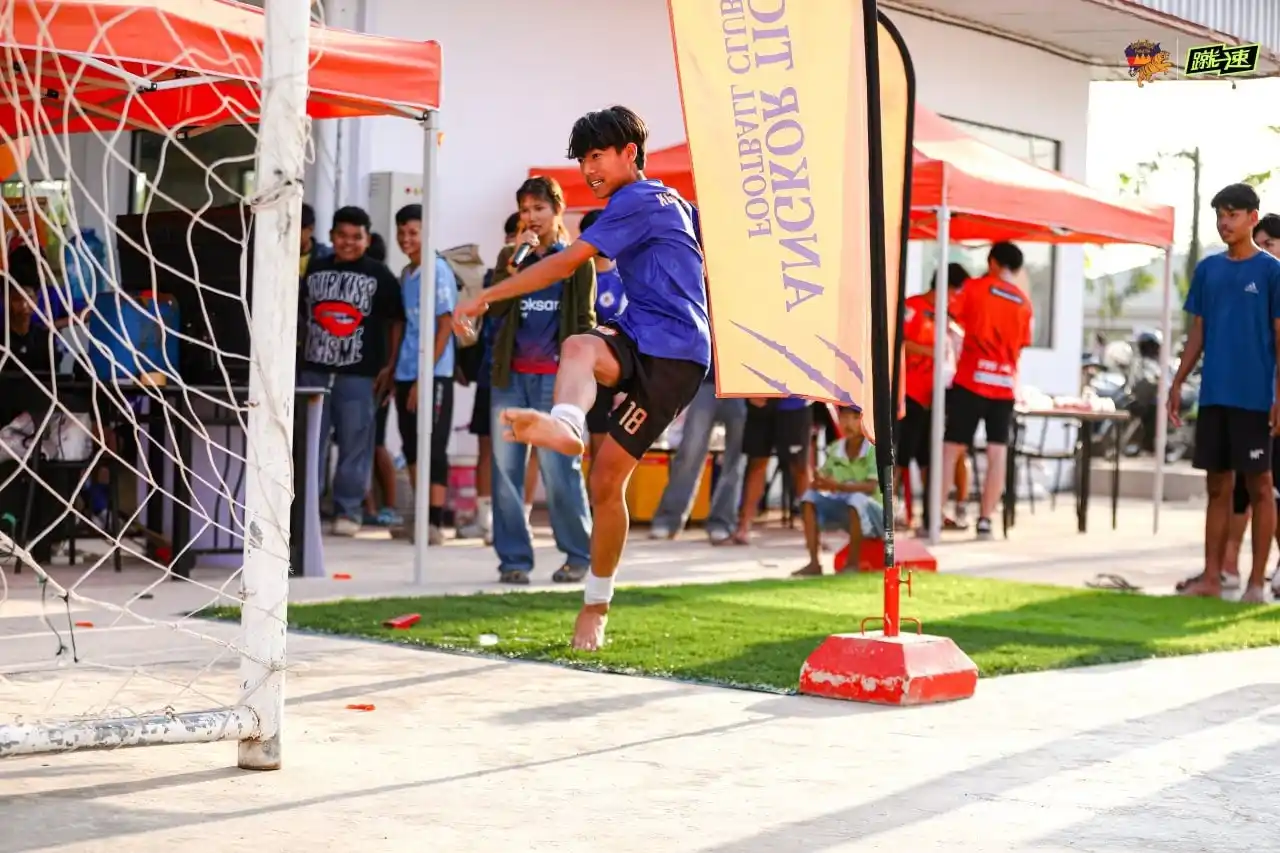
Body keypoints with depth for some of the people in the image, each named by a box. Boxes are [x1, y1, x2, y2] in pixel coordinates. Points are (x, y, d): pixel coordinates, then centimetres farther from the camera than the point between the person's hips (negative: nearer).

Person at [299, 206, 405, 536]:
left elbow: (396, 321, 3)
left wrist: (390, 366, -3)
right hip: (313, 370, 3)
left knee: (354, 445, 0)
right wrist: (299, 357, 11)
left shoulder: (379, 275, 3)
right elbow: (302, 316, 18)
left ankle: (348, 510, 7)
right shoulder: (314, 271, 12)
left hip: (359, 374, -3)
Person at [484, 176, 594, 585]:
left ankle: (578, 555, 5)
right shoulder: (510, 256, 14)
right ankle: (514, 558, 8)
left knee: (559, 469, -8)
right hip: (511, 375, 4)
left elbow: (585, 321, 4)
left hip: (555, 377, -4)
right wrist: (515, 261, -10)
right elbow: (494, 306, 0)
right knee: (506, 468, 1)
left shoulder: (577, 260, 6)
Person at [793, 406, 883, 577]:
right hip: (844, 510, 6)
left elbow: (871, 487, -26)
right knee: (810, 497, -13)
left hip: (873, 513, -6)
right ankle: (814, 563, -17)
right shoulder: (834, 449, 0)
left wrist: (838, 486, -39)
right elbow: (822, 479, 2)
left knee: (856, 499, -37)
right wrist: (819, 482, -24)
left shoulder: (875, 449, -16)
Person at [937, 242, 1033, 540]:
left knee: (951, 448, 1)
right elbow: (1020, 348, 12)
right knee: (997, 453, 3)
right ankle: (985, 521, 1)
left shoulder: (974, 287, 1)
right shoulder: (1024, 303, 11)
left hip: (971, 379, -3)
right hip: (1005, 384, 3)